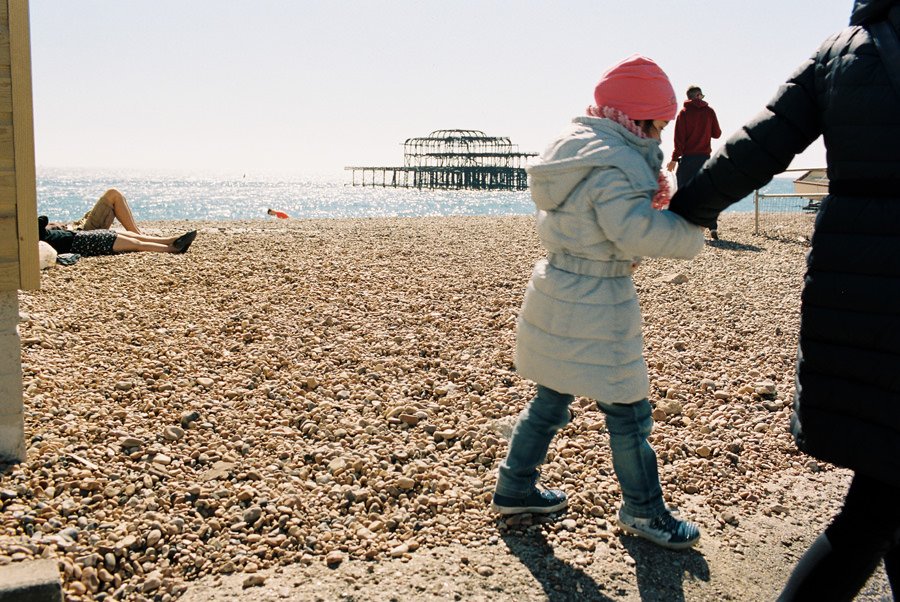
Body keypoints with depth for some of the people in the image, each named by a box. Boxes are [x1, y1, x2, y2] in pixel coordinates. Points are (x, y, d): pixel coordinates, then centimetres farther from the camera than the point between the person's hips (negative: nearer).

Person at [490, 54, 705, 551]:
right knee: (627, 412, 6)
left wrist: (648, 195, -1)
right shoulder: (613, 164, -20)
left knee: (550, 398, 21)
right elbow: (636, 229, -30)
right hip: (595, 304, -9)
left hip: (555, 294, 9)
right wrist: (690, 235, -17)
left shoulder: (575, 143, 10)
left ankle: (514, 489, 32)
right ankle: (643, 510, 22)